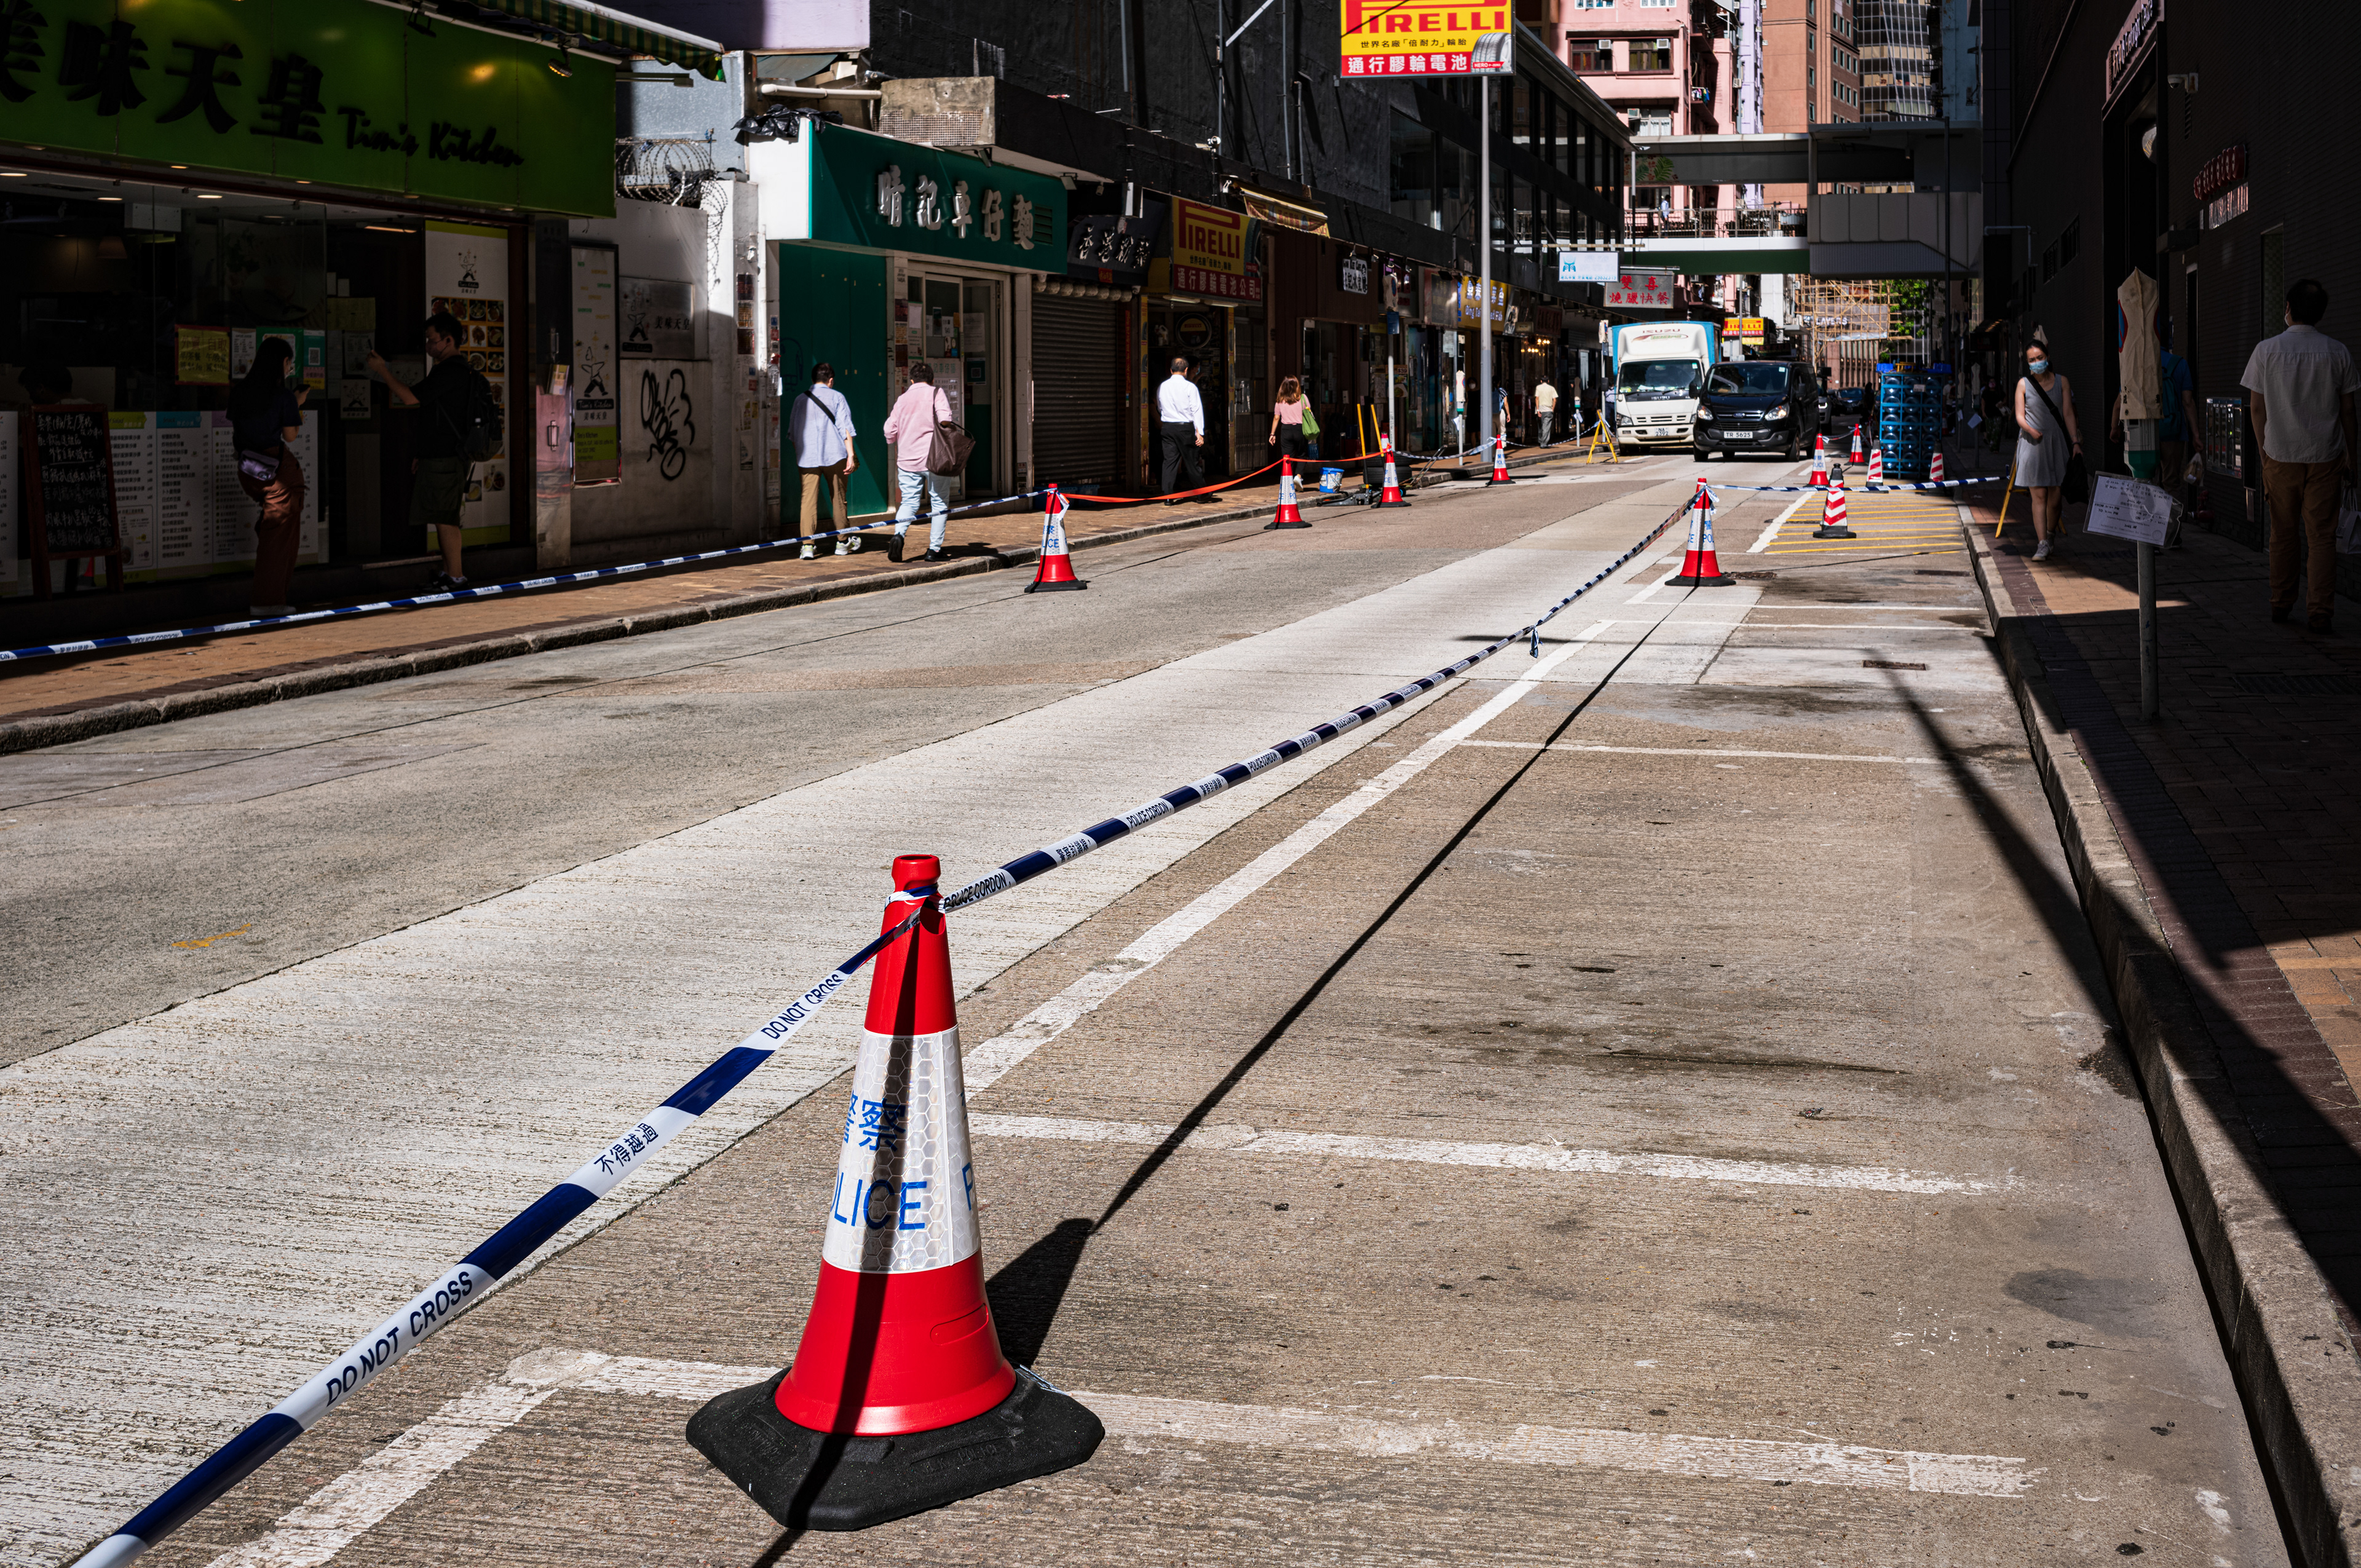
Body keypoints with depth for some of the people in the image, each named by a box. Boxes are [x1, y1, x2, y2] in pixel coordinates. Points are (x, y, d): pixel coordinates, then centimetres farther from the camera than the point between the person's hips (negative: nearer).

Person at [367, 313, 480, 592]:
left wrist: (383, 372, -8)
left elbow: (411, 399, -19)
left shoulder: (449, 371, -16)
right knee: (445, 517, 13)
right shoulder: (462, 370, 18)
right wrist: (422, 452, 25)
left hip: (444, 458, -10)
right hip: (445, 456, 10)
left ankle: (456, 576, -6)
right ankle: (449, 571, 17)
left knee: (443, 517, -8)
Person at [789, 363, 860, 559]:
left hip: (807, 456, 1)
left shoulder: (800, 399, 11)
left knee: (808, 500, -2)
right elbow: (845, 427, -5)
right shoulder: (836, 397, 3)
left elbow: (793, 432, 14)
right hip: (834, 455, -1)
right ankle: (843, 542, 22)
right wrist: (851, 455, -7)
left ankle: (807, 544, -11)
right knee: (838, 498, 11)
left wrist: (798, 457, 24)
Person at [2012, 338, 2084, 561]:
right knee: (2038, 495, -8)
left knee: (2055, 496, 0)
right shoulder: (2024, 384, 4)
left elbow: (2068, 414, 7)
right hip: (2032, 443, -2)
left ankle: (2049, 537, 21)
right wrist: (2030, 430, -19)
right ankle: (2042, 545, -10)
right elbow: (2020, 416, 1)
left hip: (2057, 442, 2)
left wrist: (2075, 442, 0)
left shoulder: (2061, 382, 8)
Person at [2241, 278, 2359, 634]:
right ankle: (2319, 613, -2)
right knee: (2321, 535, 2)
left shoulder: (2266, 350, -4)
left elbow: (2256, 406, 0)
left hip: (2281, 456, 0)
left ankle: (2281, 605, 20)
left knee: (2283, 534, 12)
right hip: (2325, 457, 0)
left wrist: (2263, 448, 11)